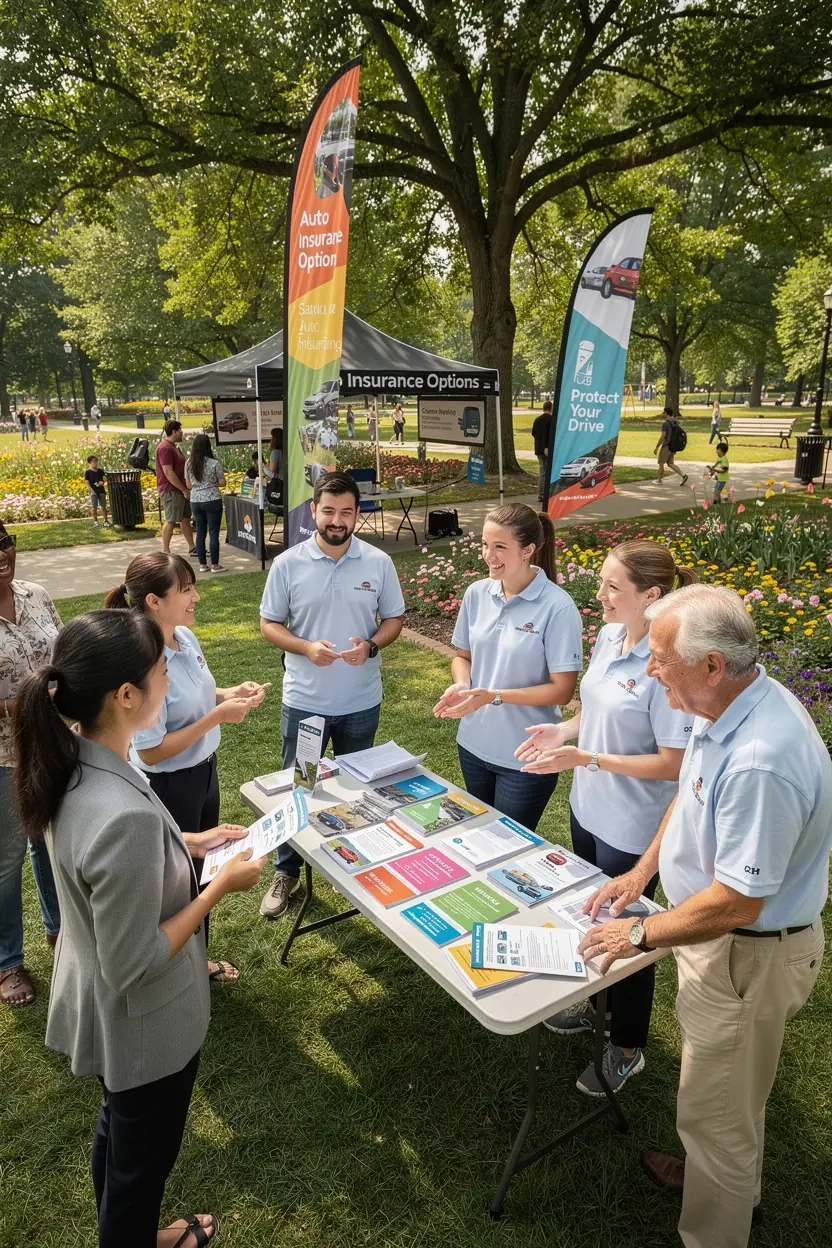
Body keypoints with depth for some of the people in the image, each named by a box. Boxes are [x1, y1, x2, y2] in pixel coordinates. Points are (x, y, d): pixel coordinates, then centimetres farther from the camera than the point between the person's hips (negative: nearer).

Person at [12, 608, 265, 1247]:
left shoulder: (73, 763, -12)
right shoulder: (125, 816, -40)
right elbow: (135, 965, -29)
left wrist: (189, 845, 1)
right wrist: (221, 886, -22)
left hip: (96, 1001, 9)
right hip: (144, 1023, -8)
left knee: (118, 1134, 33)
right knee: (142, 1159, 22)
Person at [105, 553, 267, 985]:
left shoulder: (185, 636, -5)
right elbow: (150, 752, -26)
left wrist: (229, 693, -6)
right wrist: (217, 717, -27)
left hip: (203, 771, 8)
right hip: (168, 787, -8)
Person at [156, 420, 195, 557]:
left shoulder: (173, 446, 16)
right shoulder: (165, 448, -17)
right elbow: (168, 472, -23)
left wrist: (184, 488, 18)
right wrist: (183, 489, -20)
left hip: (179, 489, 10)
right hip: (171, 490, -10)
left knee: (185, 519, 12)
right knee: (171, 520, -6)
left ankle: (192, 548, 18)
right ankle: (165, 552, 0)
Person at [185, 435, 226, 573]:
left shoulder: (189, 463, 1)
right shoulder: (214, 463, -11)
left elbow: (188, 485, 8)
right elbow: (222, 483, -5)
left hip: (195, 501, 4)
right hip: (212, 501, -4)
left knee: (200, 533, 11)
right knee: (214, 533, 1)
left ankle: (202, 564, 15)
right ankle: (215, 565, 5)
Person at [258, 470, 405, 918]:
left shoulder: (379, 563, -6)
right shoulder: (288, 564, -9)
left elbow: (394, 620, 1)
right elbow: (269, 623, -3)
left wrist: (371, 646, -20)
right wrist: (306, 647, -22)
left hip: (361, 702, 1)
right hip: (303, 701, -1)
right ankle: (286, 872, 32)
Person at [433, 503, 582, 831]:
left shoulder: (557, 607, -19)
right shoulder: (477, 593, -4)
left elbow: (562, 689, -16)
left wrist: (494, 696, -24)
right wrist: (461, 685, -12)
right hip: (473, 744, 5)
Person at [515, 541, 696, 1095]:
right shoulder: (609, 636, -4)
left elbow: (673, 763, -24)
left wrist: (585, 758, -27)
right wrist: (563, 730, -6)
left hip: (633, 828, -7)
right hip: (588, 807, 7)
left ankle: (628, 1050, 39)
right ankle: (591, 1002, 53)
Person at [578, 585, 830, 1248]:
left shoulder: (760, 762, -37)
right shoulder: (731, 704, -8)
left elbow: (736, 902, -30)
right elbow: (691, 793, 9)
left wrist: (643, 934, -17)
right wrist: (643, 870, 8)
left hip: (746, 956, -9)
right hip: (731, 943, 9)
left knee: (715, 1110, 13)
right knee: (732, 1091, 32)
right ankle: (733, 1183, 57)